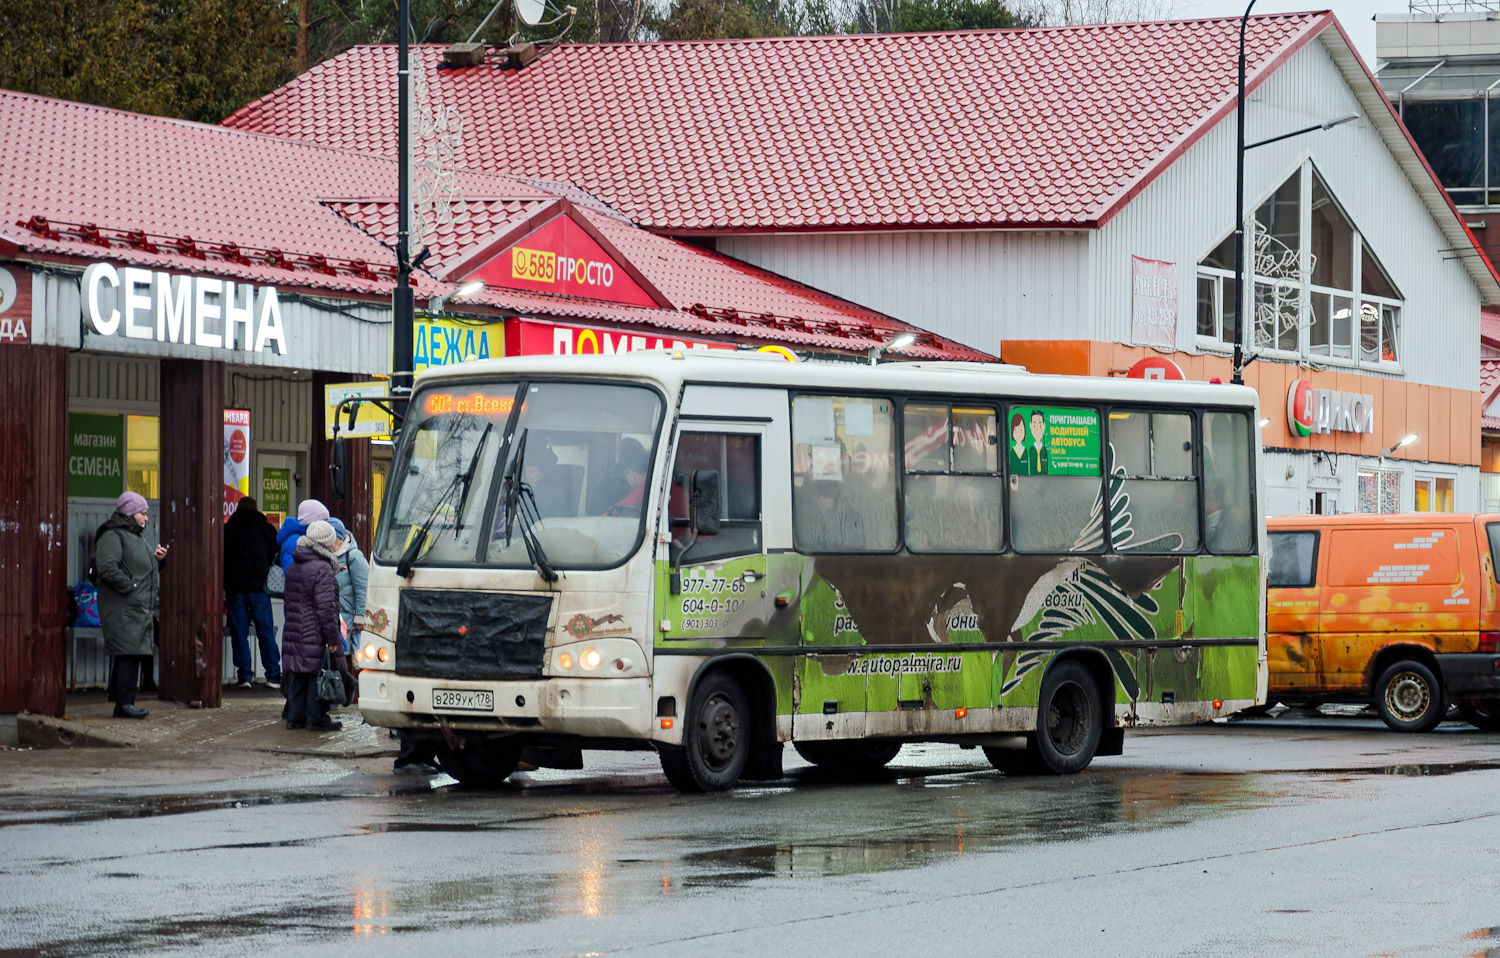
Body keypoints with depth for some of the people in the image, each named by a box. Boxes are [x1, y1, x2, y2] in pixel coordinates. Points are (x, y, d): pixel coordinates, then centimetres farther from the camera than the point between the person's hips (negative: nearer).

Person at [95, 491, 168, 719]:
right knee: (128, 654, -14)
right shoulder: (113, 536, -9)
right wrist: (129, 587, -20)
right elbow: (107, 567, -22)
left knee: (134, 655, 7)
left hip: (140, 607, 10)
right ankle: (124, 703, -15)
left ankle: (125, 703, 9)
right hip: (123, 609, -10)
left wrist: (156, 559, 12)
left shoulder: (135, 536, 24)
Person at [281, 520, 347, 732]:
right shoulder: (323, 570, -15)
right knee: (319, 675, -1)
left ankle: (295, 716, 16)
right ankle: (316, 718, 2)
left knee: (298, 676, 13)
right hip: (316, 635, -8)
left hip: (295, 633, 8)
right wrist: (332, 638, -16)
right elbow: (325, 608, -19)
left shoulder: (294, 567, 13)